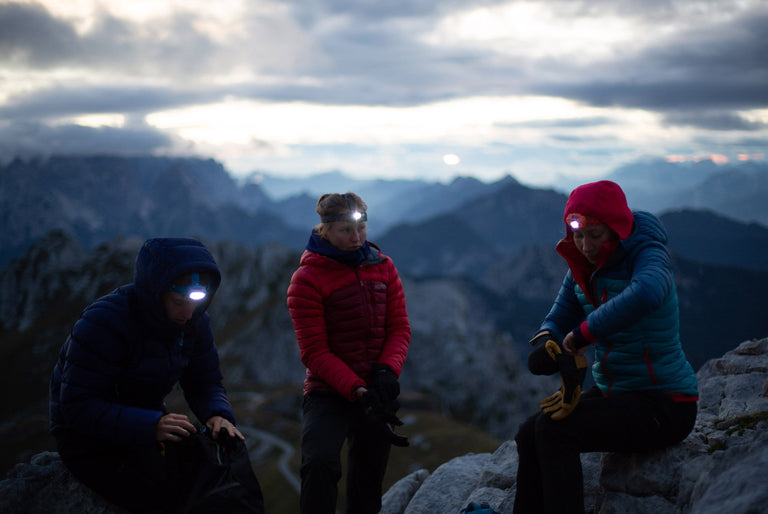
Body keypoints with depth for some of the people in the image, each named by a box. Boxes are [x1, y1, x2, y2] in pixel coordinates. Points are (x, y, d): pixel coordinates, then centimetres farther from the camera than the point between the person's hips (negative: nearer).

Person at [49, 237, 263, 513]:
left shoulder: (194, 321, -2)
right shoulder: (103, 322, -24)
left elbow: (205, 381, 6)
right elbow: (78, 407, -26)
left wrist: (218, 414, -18)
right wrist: (151, 426, -37)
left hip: (147, 425, 7)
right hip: (92, 440, -6)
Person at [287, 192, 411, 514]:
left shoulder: (383, 267, 5)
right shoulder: (307, 279, -10)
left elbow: (399, 328, 3)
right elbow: (314, 352, -14)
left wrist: (387, 371, -17)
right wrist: (357, 392, -24)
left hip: (377, 391, 5)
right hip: (329, 392, -5)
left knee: (368, 482, 12)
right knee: (319, 462, -30)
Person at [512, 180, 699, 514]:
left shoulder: (648, 256, -20)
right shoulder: (582, 268, 4)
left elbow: (645, 295, -44)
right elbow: (556, 322, 3)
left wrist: (581, 335, -36)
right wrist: (545, 344, -22)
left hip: (664, 408, -7)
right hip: (613, 393, 8)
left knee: (554, 429, -22)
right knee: (529, 434, -6)